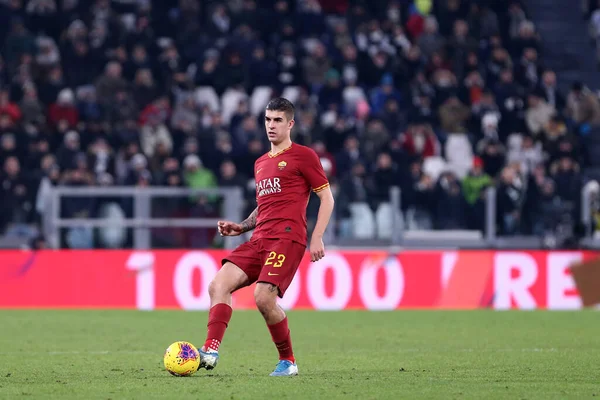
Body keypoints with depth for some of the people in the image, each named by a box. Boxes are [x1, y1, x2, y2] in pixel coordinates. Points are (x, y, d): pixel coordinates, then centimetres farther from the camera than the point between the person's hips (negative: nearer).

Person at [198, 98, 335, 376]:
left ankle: (288, 361, -4)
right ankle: (211, 351, -19)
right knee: (219, 284, -11)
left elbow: (327, 197, 0)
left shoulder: (303, 155, 2)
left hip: (287, 238, -8)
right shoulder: (260, 163, 24)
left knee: (263, 297, -21)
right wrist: (241, 227, 16)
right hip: (259, 239, 8)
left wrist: (317, 238, -9)